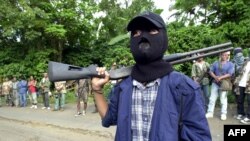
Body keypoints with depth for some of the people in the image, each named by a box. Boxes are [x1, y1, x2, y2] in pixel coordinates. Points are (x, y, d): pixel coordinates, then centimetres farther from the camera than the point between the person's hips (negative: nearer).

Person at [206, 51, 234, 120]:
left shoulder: (230, 64, 0)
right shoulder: (215, 63, 8)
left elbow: (230, 74, -11)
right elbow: (211, 71, 4)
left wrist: (221, 77, -19)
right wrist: (215, 77, -14)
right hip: (215, 83, 3)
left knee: (223, 100, 2)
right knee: (212, 98, 4)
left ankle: (223, 114, 12)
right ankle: (210, 113, 11)